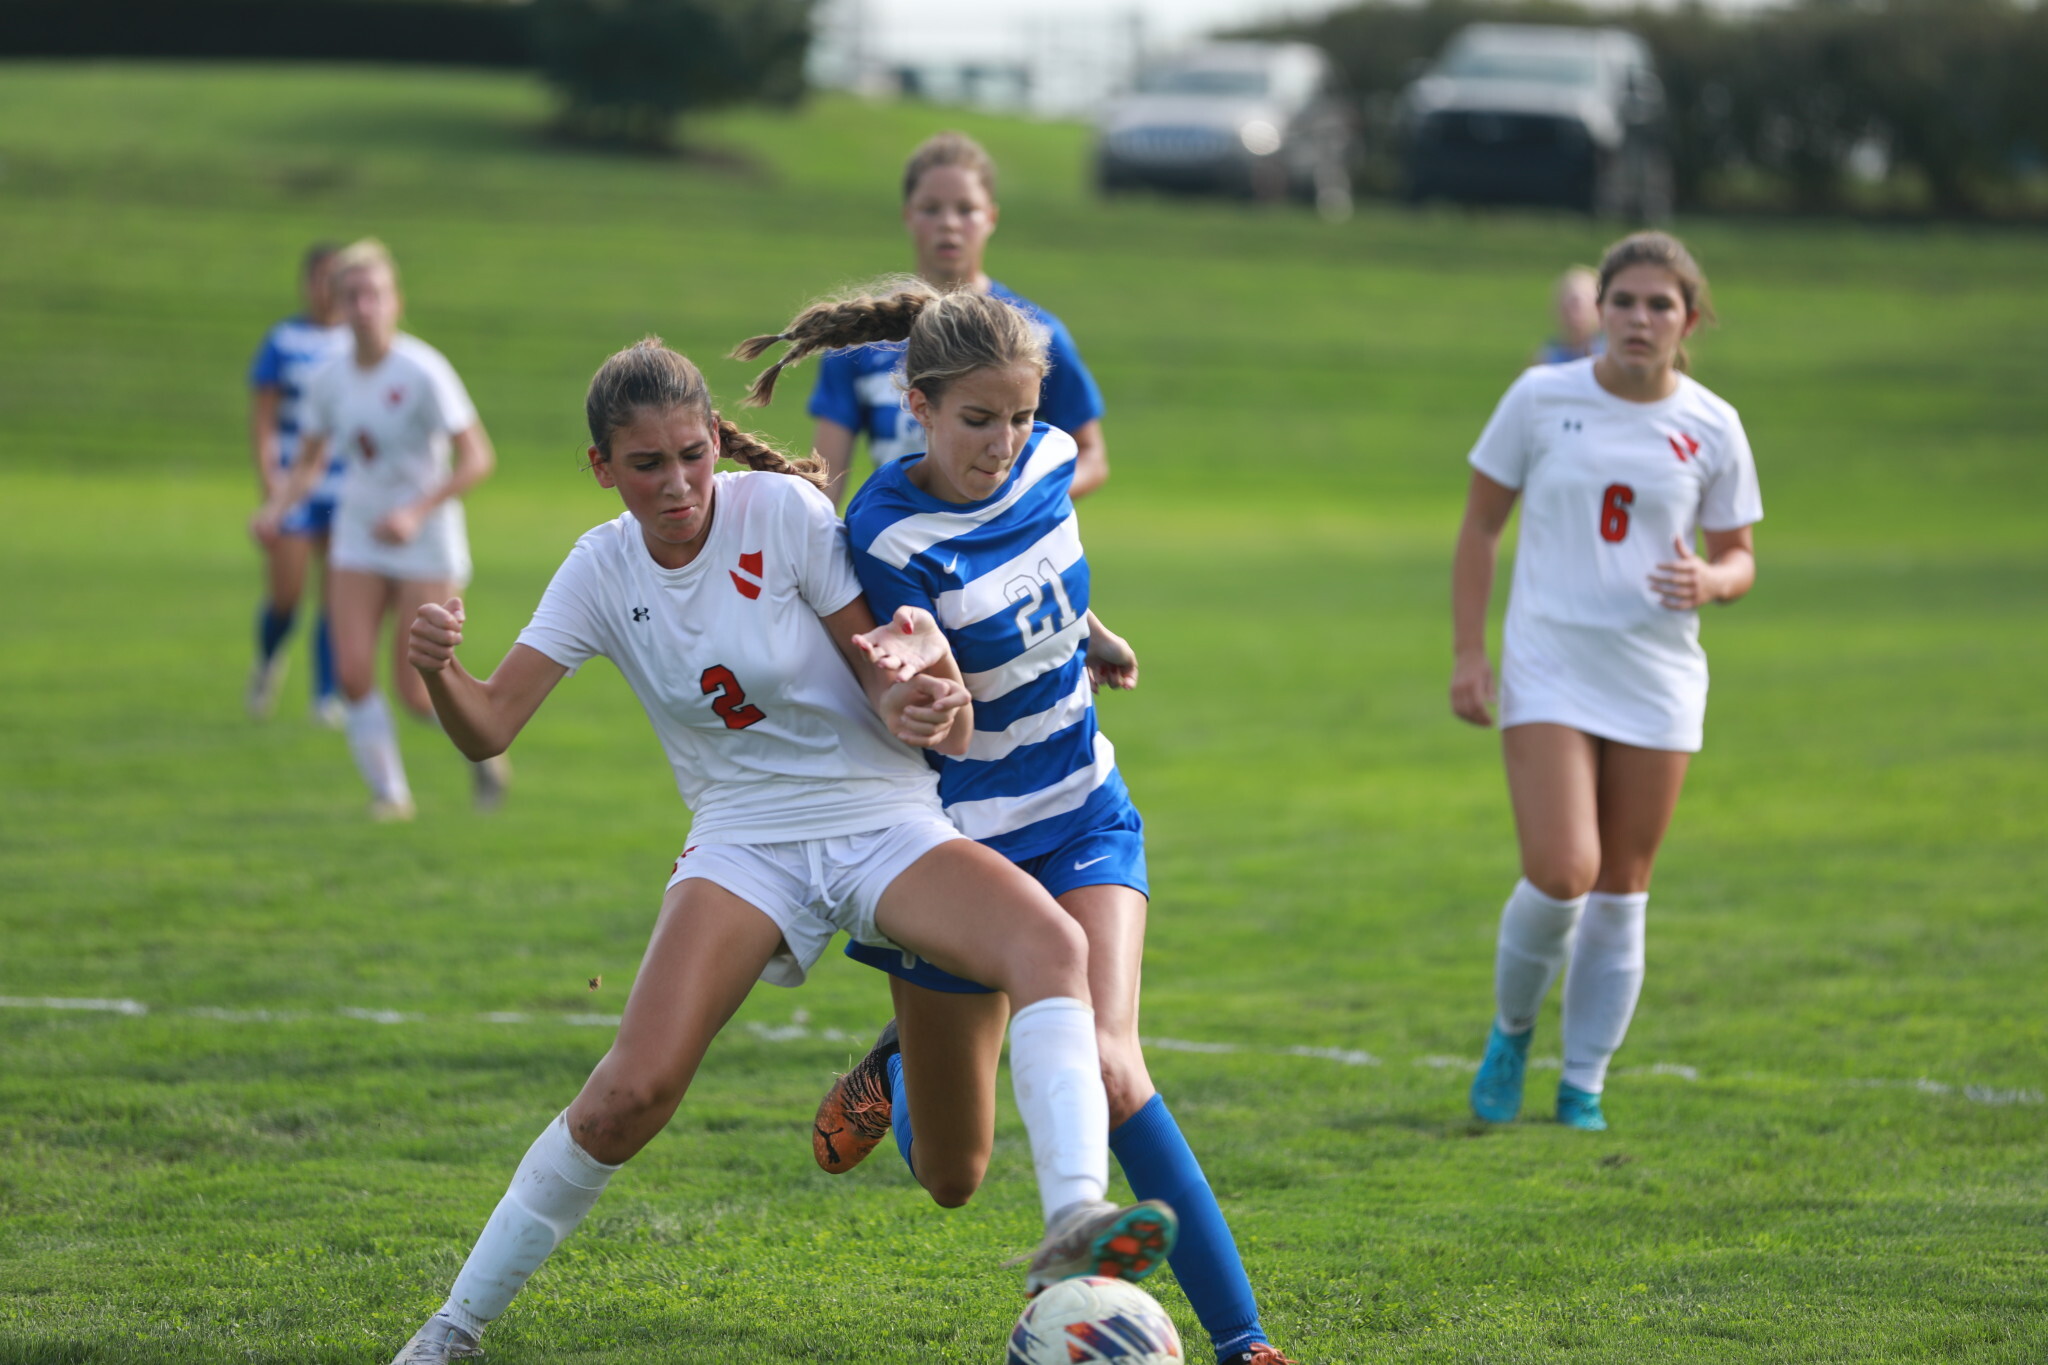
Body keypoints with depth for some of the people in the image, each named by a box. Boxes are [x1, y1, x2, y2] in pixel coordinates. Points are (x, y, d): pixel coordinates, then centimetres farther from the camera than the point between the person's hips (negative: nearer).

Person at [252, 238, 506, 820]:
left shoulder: (423, 372, -16)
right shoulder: (332, 381, 1)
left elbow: (478, 457, -17)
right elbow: (309, 463, 13)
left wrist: (418, 512, -27)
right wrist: (275, 507, -7)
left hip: (425, 547, -5)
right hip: (359, 541, 5)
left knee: (415, 690, -5)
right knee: (352, 673, -10)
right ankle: (389, 791, 7)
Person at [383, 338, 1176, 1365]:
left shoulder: (782, 509, -10)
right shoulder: (603, 571, -2)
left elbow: (886, 672, -5)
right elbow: (487, 730, -7)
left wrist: (923, 699, -30)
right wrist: (434, 670, -29)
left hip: (885, 825, -1)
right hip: (746, 846, 1)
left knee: (1052, 946, -31)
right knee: (636, 1088, -20)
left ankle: (1072, 1226, -44)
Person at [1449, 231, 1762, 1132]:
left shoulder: (1711, 429, 0)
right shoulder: (1541, 400, -3)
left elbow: (1739, 558, 9)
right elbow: (1480, 526, 5)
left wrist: (1709, 583, -16)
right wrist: (1469, 653, -1)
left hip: (1658, 678, 2)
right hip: (1549, 671, -2)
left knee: (1621, 889, 5)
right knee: (1560, 874, -16)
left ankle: (1583, 1083, 18)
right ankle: (1511, 1028, 12)